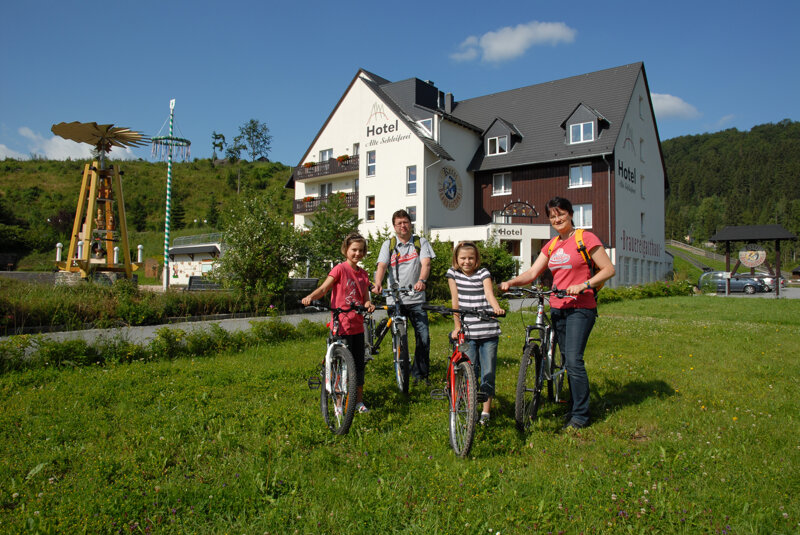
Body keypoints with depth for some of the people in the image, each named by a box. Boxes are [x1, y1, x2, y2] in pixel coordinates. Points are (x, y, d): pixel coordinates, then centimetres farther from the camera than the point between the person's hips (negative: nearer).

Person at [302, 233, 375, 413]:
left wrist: (369, 305, -12)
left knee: (359, 364, 12)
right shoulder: (340, 269, -6)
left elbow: (365, 298, 10)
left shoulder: (363, 274, 11)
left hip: (357, 326, 6)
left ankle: (359, 402, 25)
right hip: (341, 325, -6)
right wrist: (310, 297, -33)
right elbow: (323, 288, -14)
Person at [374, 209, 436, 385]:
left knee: (424, 337, -5)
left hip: (416, 299, 0)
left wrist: (422, 280, -29)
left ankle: (421, 374, 12)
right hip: (394, 300, 0)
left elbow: (426, 263, -8)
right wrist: (378, 284, -26)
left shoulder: (420, 242, 7)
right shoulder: (388, 245, 8)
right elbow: (381, 266, -5)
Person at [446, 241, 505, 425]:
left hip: (488, 330, 0)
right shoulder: (453, 273, 5)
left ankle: (486, 411, 13)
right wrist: (457, 326, 1)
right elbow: (455, 301, 3)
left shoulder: (483, 273, 1)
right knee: (471, 372, 1)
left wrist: (496, 307, -37)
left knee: (488, 372, 2)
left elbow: (489, 292, -17)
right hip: (468, 332, 1)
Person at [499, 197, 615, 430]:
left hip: (580, 308, -6)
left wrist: (583, 285, -19)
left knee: (574, 360, -12)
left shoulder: (585, 238, -4)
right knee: (567, 360, 10)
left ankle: (580, 415, 0)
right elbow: (532, 273, 8)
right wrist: (510, 282, -9)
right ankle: (575, 407, 22)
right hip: (557, 308, 6)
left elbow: (608, 269, -6)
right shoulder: (551, 245, 14)